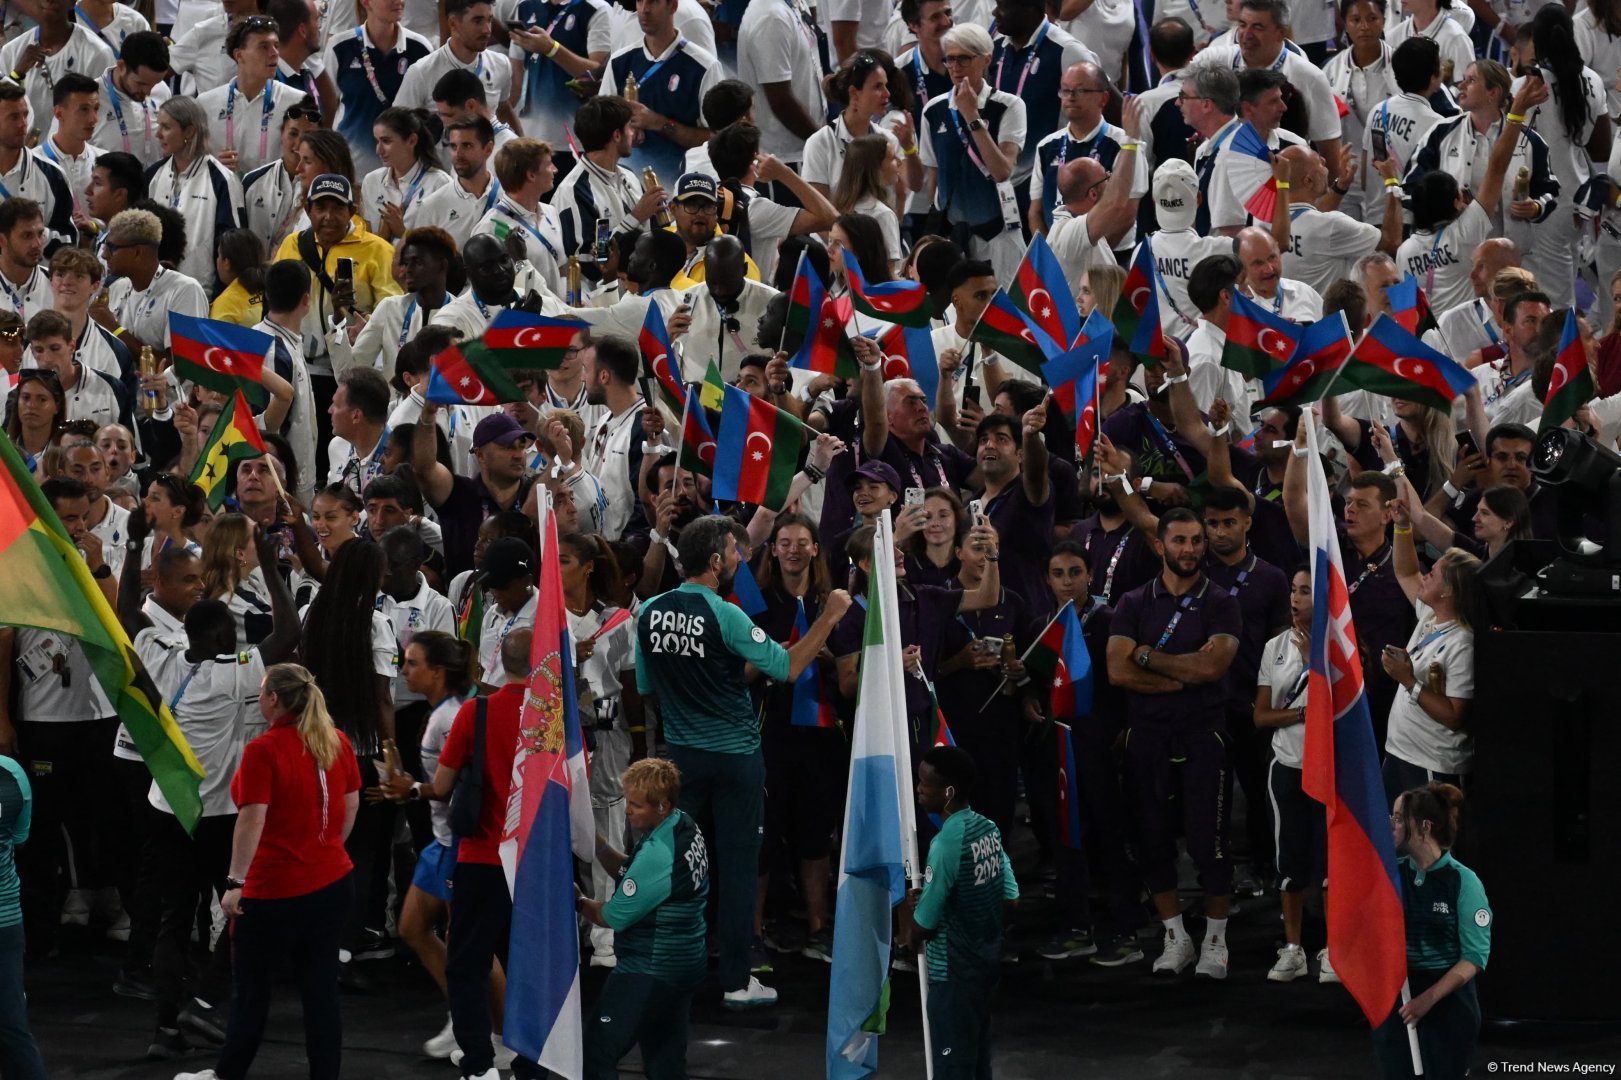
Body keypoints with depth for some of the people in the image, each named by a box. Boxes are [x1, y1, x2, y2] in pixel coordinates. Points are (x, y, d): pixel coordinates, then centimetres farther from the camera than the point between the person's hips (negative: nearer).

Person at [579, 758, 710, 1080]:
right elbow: (628, 872, 12)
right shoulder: (685, 826, 3)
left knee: (597, 1053, -7)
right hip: (686, 963, 10)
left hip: (649, 974, -10)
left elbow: (612, 918, -17)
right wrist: (598, 842, -2)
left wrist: (579, 900, 2)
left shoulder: (657, 854, -25)